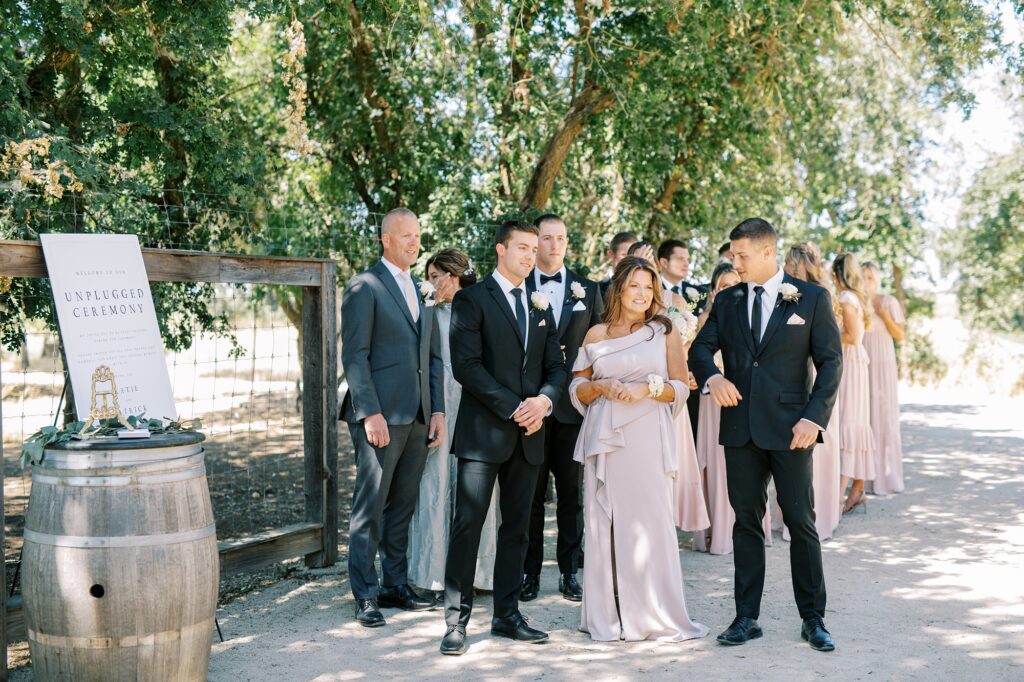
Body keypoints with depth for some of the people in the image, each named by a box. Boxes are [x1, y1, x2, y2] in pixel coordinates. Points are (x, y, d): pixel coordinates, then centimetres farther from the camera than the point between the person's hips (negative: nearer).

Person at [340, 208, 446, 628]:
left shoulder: (422, 292, 18)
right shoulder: (364, 287, -4)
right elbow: (354, 357, -10)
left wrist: (438, 411, 10)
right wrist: (371, 413, -17)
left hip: (418, 417, 7)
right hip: (381, 416, -7)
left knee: (403, 506, 13)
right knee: (370, 508, -2)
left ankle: (396, 585, 22)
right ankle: (366, 597, 4)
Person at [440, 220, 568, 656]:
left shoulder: (541, 307, 17)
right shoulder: (472, 300, -2)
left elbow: (556, 367, 14)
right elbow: (466, 365, -12)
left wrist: (544, 399, -8)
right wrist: (514, 407, -15)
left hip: (529, 434, 6)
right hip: (483, 432, -6)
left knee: (516, 528, 9)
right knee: (468, 525, -5)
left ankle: (507, 615, 17)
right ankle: (456, 620, 0)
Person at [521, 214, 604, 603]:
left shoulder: (588, 290, 8)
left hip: (572, 406, 1)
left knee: (572, 492, 7)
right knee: (531, 493, 6)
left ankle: (569, 572, 17)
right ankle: (531, 573, 15)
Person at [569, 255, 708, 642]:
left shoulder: (664, 332, 7)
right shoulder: (596, 335, 10)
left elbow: (681, 389, 5)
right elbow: (577, 390, 13)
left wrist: (647, 388, -11)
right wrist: (600, 386, -7)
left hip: (647, 438, -1)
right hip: (604, 439, 2)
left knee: (650, 520, -5)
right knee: (604, 523, 1)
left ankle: (656, 614, 5)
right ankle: (608, 616, 10)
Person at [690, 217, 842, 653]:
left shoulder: (811, 298, 0)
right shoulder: (727, 301, 10)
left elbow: (830, 361, -1)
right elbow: (701, 347, 9)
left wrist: (814, 417, -12)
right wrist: (711, 375, -15)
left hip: (789, 428, -3)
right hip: (740, 426, 3)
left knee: (801, 522, 1)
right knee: (746, 522, 7)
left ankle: (813, 619, 14)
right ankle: (746, 618, 15)